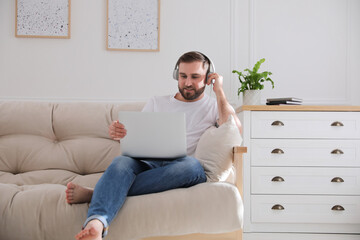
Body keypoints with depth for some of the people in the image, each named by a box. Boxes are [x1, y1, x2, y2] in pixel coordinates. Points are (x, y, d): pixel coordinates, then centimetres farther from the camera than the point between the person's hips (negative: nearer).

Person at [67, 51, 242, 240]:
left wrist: (219, 91, 2)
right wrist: (119, 134, -5)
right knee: (122, 161, -32)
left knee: (192, 165, -38)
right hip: (147, 165, 2)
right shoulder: (156, 103, 25)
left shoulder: (215, 106, 18)